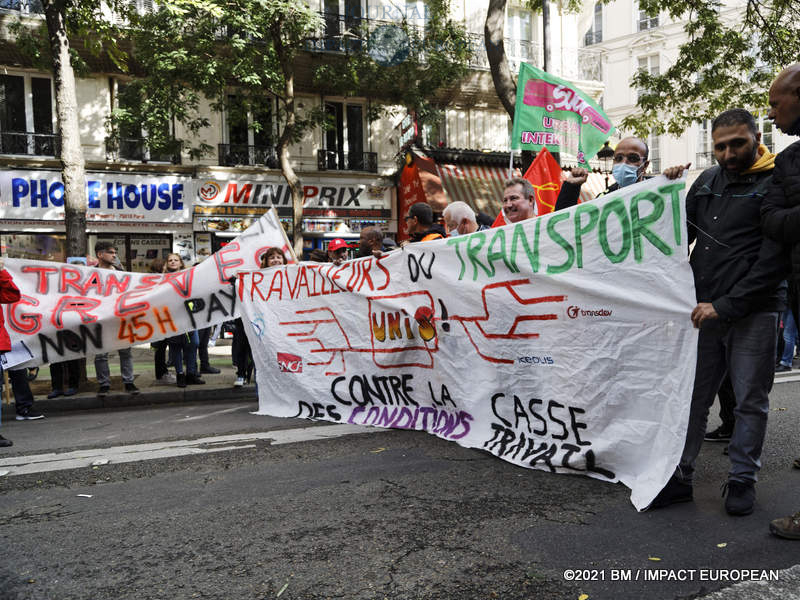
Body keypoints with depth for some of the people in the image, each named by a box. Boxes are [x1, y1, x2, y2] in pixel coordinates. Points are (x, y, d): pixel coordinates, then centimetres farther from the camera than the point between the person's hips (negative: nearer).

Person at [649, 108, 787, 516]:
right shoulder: (707, 181, 12)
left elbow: (775, 260, -12)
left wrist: (726, 306, -15)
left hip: (753, 313, -4)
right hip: (705, 310, 5)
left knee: (750, 400, 6)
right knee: (692, 395, 8)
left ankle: (742, 479, 21)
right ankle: (679, 477, 17)